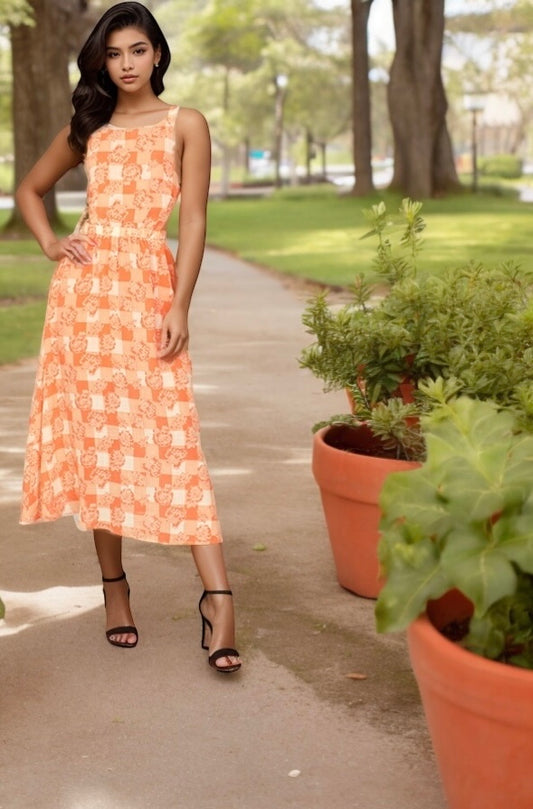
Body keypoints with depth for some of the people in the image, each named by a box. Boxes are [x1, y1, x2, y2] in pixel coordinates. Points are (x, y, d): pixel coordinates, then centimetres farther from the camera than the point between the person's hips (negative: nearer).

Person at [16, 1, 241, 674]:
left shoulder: (184, 125, 6)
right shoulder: (87, 129, 15)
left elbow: (192, 222, 0)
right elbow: (30, 189, 28)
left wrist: (179, 308, -9)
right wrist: (49, 243, 9)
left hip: (149, 289, -3)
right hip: (85, 289, 3)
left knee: (170, 439, -12)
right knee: (93, 433, 2)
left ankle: (217, 598, -15)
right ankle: (114, 587, 12)